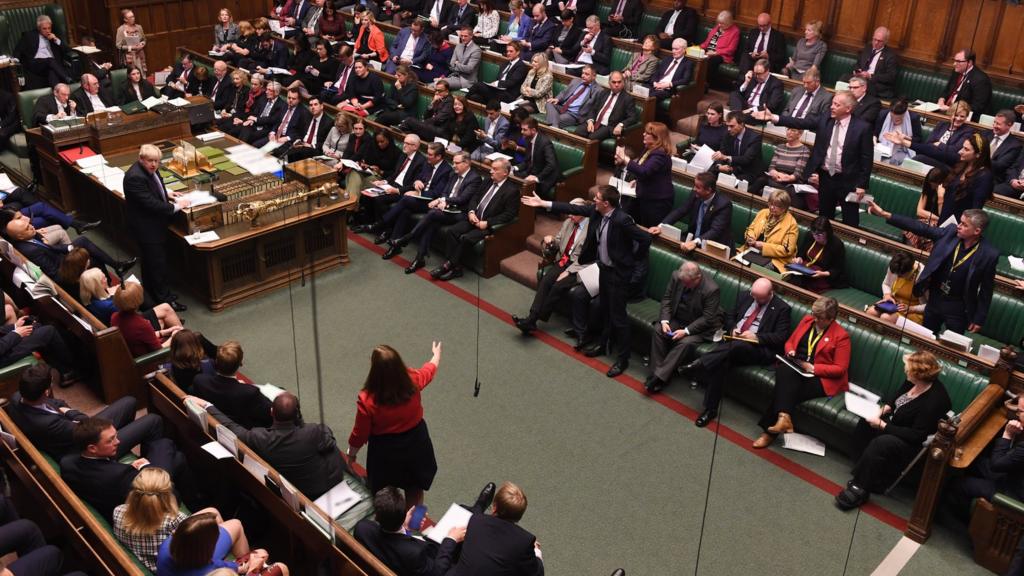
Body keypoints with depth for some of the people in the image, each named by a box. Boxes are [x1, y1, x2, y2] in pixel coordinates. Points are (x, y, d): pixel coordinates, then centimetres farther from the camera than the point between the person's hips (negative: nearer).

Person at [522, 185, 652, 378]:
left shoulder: (622, 220, -29)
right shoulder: (596, 211, -6)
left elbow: (646, 238, -27)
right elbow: (573, 209, 2)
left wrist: (635, 259, -12)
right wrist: (543, 203, 2)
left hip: (618, 272, -8)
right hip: (604, 267, 8)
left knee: (618, 315, 1)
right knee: (604, 308, 24)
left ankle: (623, 358, 14)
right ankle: (604, 343, 44)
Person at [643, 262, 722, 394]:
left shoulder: (711, 289, -26)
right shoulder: (676, 277, -12)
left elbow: (707, 318, -22)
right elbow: (667, 299, -1)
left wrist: (686, 331, -27)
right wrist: (664, 320, -15)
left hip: (699, 326, -5)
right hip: (677, 319, 5)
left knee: (686, 342, -30)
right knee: (658, 331, -19)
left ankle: (660, 377, -25)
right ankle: (655, 372, -14)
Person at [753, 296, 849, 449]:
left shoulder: (841, 336, -5)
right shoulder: (807, 320, 11)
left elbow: (840, 368, -8)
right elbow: (790, 341, 21)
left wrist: (813, 368, -15)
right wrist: (790, 351, -3)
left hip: (821, 378, -5)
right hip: (795, 368, 5)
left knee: (786, 386, -31)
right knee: (785, 372, -33)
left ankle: (770, 430, -30)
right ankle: (784, 417, -44)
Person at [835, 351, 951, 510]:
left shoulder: (934, 401, -32)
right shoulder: (913, 381, -10)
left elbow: (916, 436, -29)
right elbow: (895, 396, 11)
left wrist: (882, 425, -25)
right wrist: (882, 410, -9)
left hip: (917, 444, -9)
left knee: (880, 443, -30)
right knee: (864, 423, -5)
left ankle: (860, 489, -17)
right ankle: (872, 474, 1)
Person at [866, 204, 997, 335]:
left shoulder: (988, 254, -19)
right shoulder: (951, 232, -11)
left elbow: (986, 290, -11)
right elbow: (920, 228, -9)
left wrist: (979, 319, -6)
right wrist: (885, 214, -14)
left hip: (957, 309, -4)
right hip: (934, 300, 4)